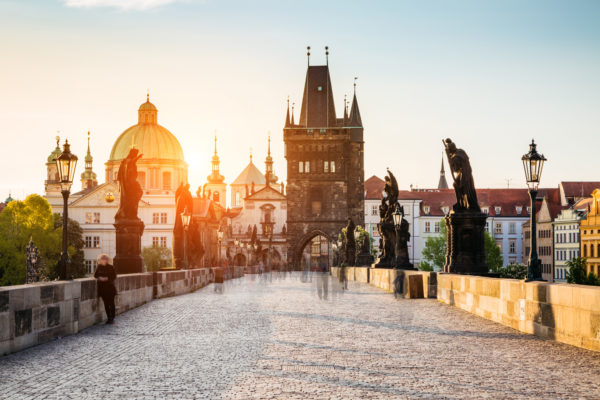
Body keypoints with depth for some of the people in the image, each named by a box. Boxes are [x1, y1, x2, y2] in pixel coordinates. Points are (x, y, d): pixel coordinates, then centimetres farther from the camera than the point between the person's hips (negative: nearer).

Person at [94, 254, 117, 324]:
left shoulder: (110, 267, -2)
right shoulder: (99, 267, 8)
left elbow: (114, 276, -3)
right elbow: (95, 275, 11)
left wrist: (107, 278, -18)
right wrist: (99, 278, -10)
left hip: (110, 287, -3)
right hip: (102, 288, 3)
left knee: (111, 303, -3)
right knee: (106, 303, 5)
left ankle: (112, 318, 2)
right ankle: (109, 318, 12)